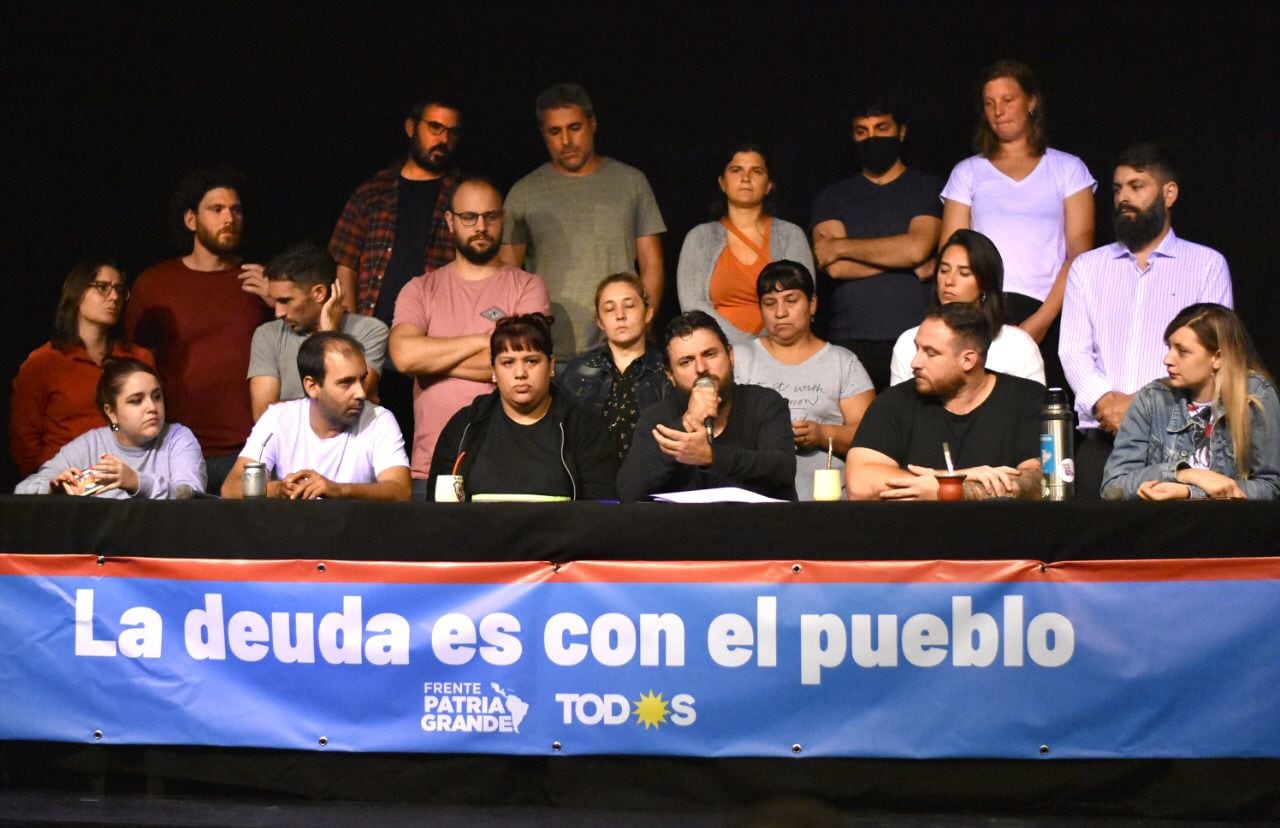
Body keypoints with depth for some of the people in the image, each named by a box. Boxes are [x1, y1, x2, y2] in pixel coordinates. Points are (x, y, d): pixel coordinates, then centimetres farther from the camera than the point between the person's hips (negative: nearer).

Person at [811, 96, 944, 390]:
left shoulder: (930, 189, 8)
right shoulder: (832, 197, 14)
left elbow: (916, 248, -9)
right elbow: (836, 267, -1)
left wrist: (841, 247, -1)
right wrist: (914, 265, -5)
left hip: (918, 340, -1)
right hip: (851, 343, 1)